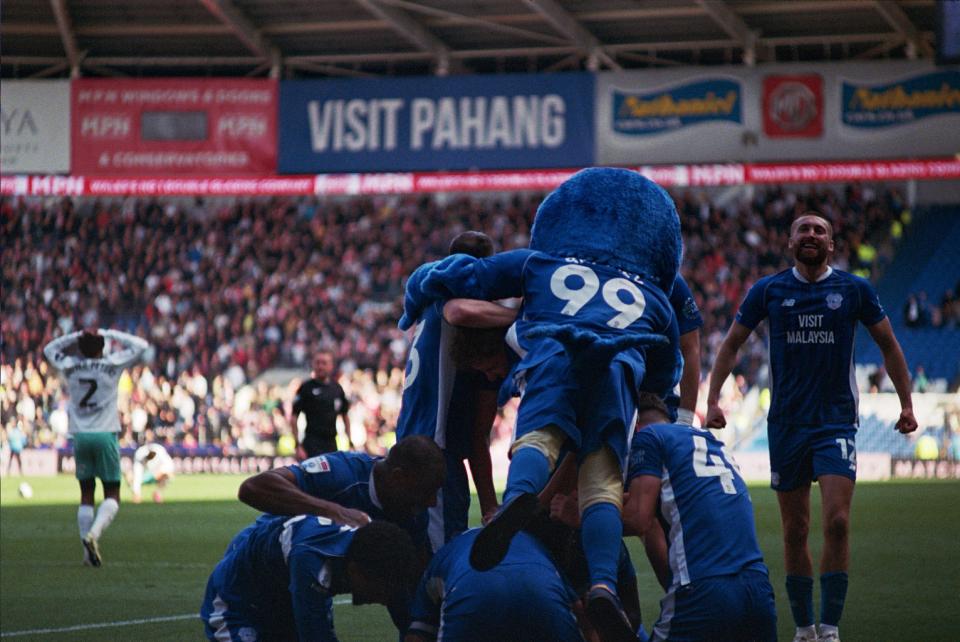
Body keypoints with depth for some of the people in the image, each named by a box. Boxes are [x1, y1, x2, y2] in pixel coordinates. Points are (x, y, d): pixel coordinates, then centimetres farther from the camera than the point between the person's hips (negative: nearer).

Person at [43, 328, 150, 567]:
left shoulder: (69, 366, 3)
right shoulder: (111, 364, -4)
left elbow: (50, 349, 24)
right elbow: (140, 345, 8)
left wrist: (76, 336, 16)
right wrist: (111, 334, 11)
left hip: (80, 437, 3)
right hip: (105, 435, -3)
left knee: (86, 494, 10)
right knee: (112, 495, 3)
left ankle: (89, 552, 6)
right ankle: (94, 533, -22)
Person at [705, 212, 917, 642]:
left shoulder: (854, 290, 2)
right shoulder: (768, 291, 3)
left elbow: (888, 345, 12)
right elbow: (732, 343, 11)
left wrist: (906, 405, 9)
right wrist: (712, 400, 3)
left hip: (837, 421, -1)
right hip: (786, 424, 1)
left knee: (837, 522, -15)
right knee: (794, 531, 5)